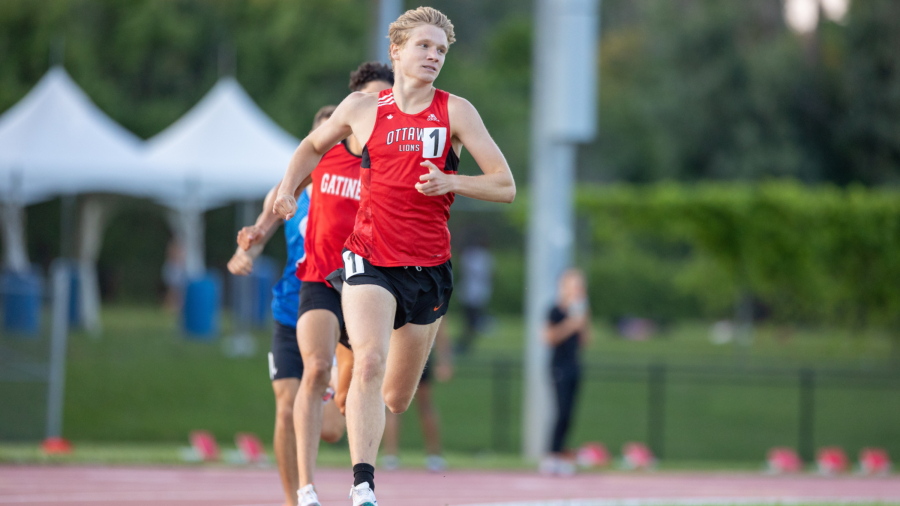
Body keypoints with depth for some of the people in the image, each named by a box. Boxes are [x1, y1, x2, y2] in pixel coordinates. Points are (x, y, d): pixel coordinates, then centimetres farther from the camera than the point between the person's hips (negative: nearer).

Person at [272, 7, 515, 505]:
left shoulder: (455, 112, 0)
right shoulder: (362, 108, 3)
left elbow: (505, 185, -3)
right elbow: (313, 146, 23)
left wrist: (450, 183, -19)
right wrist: (288, 188, 6)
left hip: (428, 269, 2)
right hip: (369, 259, -1)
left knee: (396, 399, 11)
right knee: (370, 362, -27)